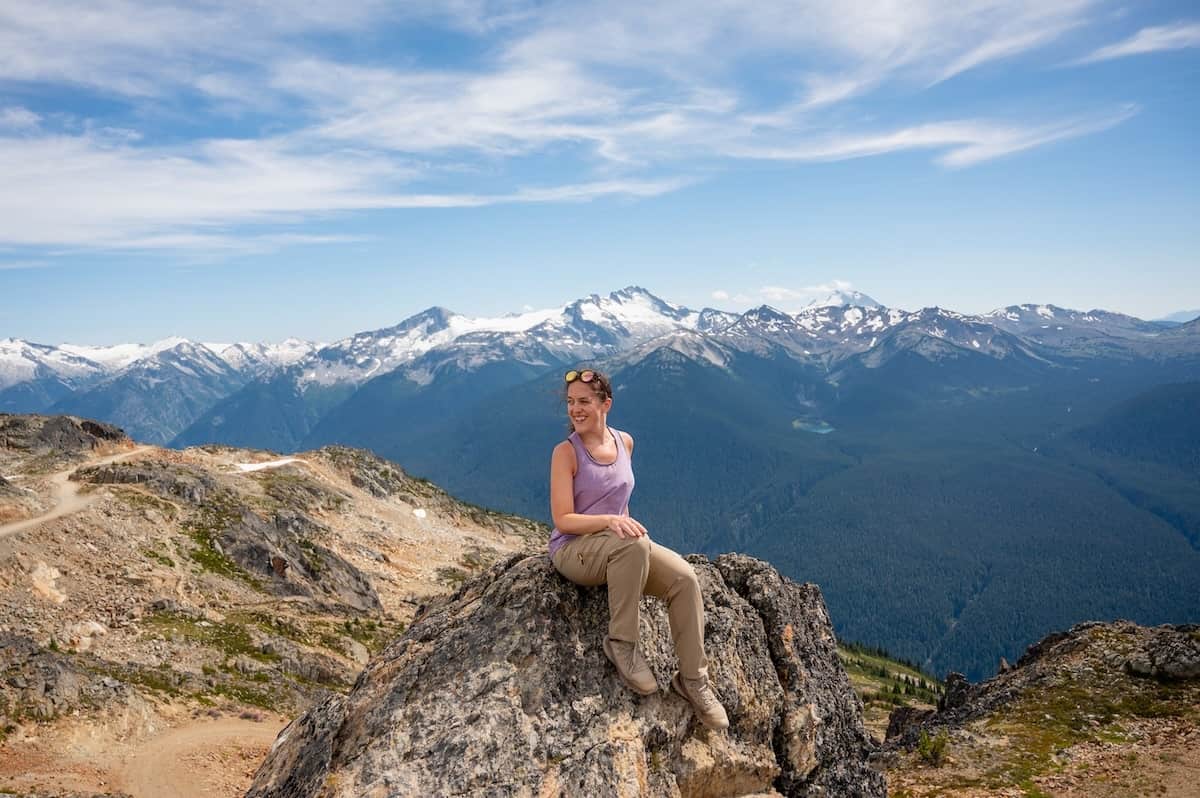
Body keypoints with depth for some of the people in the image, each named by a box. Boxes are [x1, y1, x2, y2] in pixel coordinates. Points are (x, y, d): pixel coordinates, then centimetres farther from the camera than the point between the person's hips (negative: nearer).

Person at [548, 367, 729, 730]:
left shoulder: (624, 442, 6)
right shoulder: (566, 452, -10)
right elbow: (563, 520, -16)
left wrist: (626, 524, 7)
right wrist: (609, 521, -30)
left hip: (620, 546, 5)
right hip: (573, 549, -5)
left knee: (685, 578, -19)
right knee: (634, 545, -37)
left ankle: (692, 678, -6)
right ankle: (621, 643, -20)